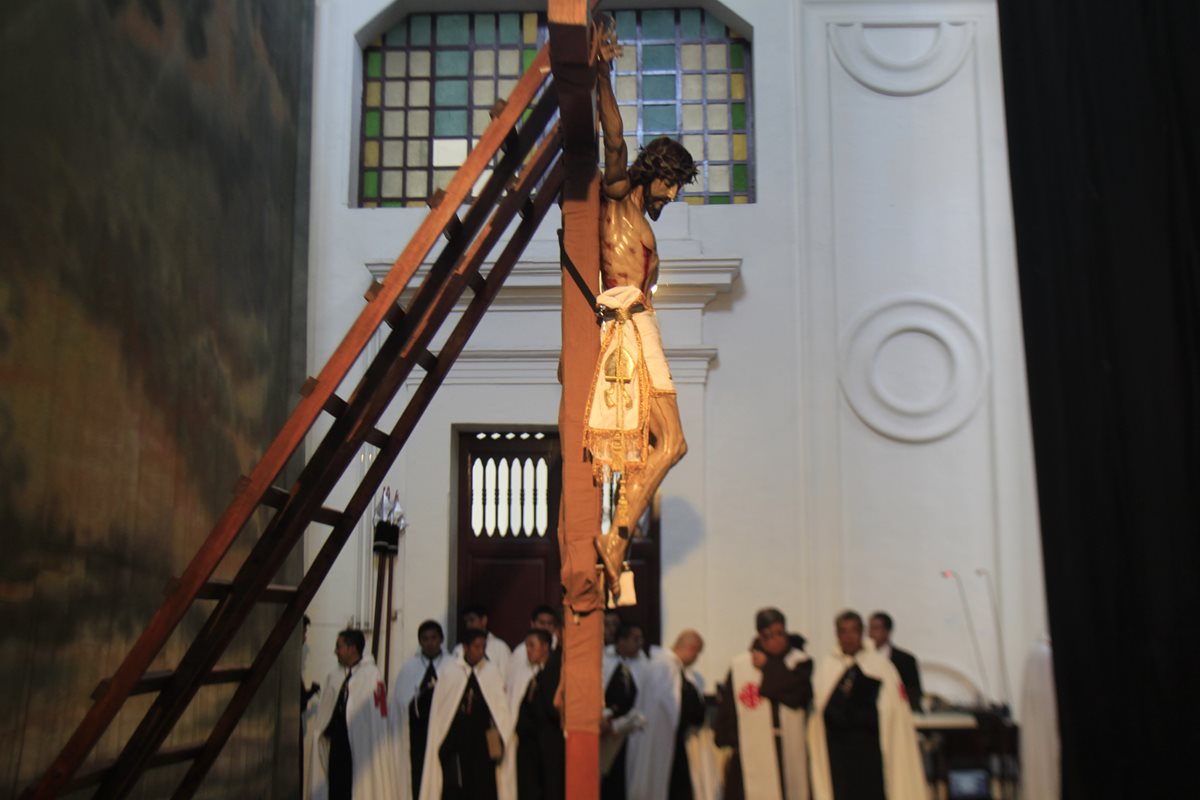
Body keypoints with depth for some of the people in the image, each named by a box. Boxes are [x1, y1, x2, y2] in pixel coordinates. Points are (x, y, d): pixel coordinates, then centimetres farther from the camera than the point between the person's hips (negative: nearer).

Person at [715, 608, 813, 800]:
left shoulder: (800, 662, 5)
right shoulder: (740, 664, 2)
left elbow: (795, 691, -14)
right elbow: (727, 708, 2)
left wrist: (766, 668, -4)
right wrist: (728, 745, -3)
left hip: (789, 752, 1)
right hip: (750, 753, -1)